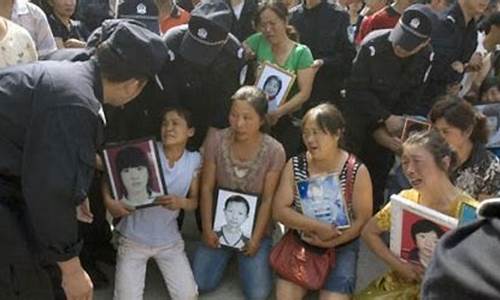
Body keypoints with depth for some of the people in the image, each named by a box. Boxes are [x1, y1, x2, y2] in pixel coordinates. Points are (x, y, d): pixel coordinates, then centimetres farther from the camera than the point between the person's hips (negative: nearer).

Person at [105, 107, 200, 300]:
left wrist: (181, 202, -20)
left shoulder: (194, 160, -5)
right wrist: (109, 201, -25)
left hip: (169, 240, 2)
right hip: (134, 238, -2)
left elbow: (194, 202, 3)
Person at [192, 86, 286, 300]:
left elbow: (268, 199, -12)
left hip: (254, 227, -1)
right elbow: (207, 188, -7)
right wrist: (207, 229, -11)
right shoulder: (215, 140, -13)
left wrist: (256, 238, -15)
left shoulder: (274, 151, -17)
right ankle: (227, 255, 23)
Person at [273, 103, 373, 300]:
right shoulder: (294, 166, -3)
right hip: (299, 242, 2)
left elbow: (362, 220, -8)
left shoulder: (357, 171, -9)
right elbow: (279, 210, -7)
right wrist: (317, 227, -19)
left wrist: (329, 242, -19)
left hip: (341, 247, -1)